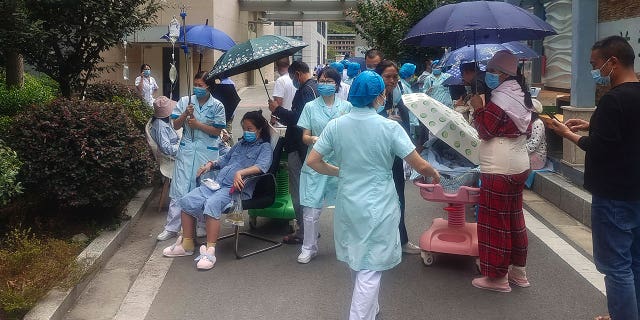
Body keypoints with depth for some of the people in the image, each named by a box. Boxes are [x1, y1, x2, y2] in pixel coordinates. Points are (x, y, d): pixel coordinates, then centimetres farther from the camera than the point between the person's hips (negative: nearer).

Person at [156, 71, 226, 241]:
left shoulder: (217, 106, -2)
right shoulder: (185, 101, 4)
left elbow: (217, 131, -5)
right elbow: (176, 125, 5)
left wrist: (198, 124, -14)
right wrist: (185, 114, -13)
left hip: (207, 151, -2)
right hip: (186, 149, 2)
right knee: (179, 188, 1)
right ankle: (172, 227, 7)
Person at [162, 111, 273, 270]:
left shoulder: (265, 147, 5)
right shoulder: (240, 144, 27)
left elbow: (261, 166, -15)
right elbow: (225, 159, 38)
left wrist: (241, 172, -30)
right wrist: (211, 164, 18)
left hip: (237, 189, -7)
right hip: (218, 183, 8)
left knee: (212, 204, -35)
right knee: (187, 201, -9)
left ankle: (209, 251, -32)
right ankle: (186, 245, 3)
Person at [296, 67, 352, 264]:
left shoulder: (346, 106, 6)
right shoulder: (310, 107, 5)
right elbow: (304, 137, 3)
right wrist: (313, 139, -19)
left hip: (341, 163, 1)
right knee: (311, 208, -2)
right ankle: (309, 247, 14)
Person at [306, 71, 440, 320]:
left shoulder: (335, 126, -5)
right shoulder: (390, 128, -14)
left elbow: (312, 161, -2)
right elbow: (421, 166, -12)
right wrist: (435, 174, 9)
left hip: (347, 204, 5)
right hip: (378, 208, -5)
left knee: (357, 262, 23)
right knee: (370, 270, 3)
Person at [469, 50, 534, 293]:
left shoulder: (500, 99, -17)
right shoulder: (522, 96, 12)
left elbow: (484, 130, -14)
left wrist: (478, 108, -2)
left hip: (499, 169, -10)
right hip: (519, 165, 10)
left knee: (495, 221, -1)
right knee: (514, 217, 17)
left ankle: (497, 277, 8)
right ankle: (518, 271, 27)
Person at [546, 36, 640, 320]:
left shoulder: (613, 99, -20)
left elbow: (599, 148, -21)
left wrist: (568, 134, -6)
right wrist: (592, 126, 13)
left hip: (613, 197, -10)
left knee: (616, 265, 0)